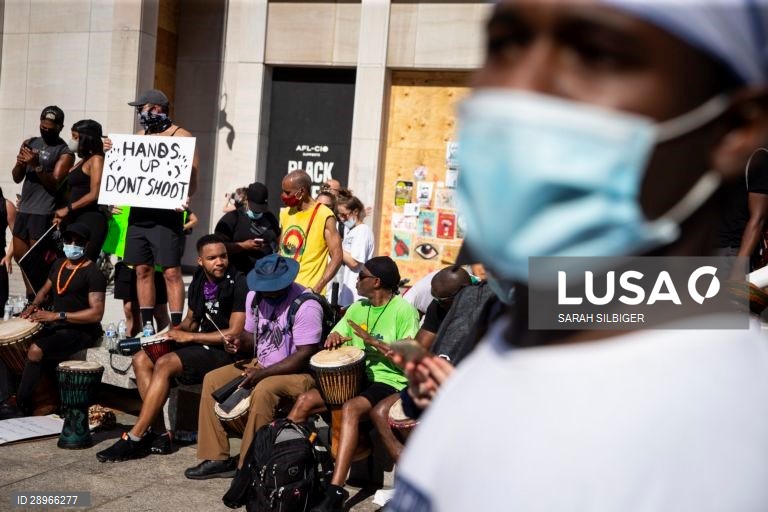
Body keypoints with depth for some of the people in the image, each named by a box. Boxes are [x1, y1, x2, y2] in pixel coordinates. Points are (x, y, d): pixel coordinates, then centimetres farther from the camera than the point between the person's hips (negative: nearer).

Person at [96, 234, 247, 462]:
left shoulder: (237, 284, -14)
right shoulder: (198, 283, 9)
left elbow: (234, 333, -18)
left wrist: (190, 336, -15)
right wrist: (179, 331, -2)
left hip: (228, 352, -8)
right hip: (203, 346, 8)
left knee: (165, 364, -26)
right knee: (141, 359, -5)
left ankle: (135, 438, -19)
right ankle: (158, 433, -12)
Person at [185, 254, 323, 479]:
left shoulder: (306, 305, -23)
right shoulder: (254, 296, 1)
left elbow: (305, 356, -24)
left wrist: (262, 373, -27)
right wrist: (241, 344, -10)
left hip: (300, 373, -8)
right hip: (261, 365, 8)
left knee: (263, 391, -34)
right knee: (212, 380, -4)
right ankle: (215, 458, 0)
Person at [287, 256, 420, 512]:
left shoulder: (404, 310, -9)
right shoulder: (357, 308, 13)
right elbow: (336, 337, 14)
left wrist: (373, 341, -20)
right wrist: (333, 339, -10)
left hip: (390, 382, -8)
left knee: (350, 408, -35)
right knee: (305, 400, -10)